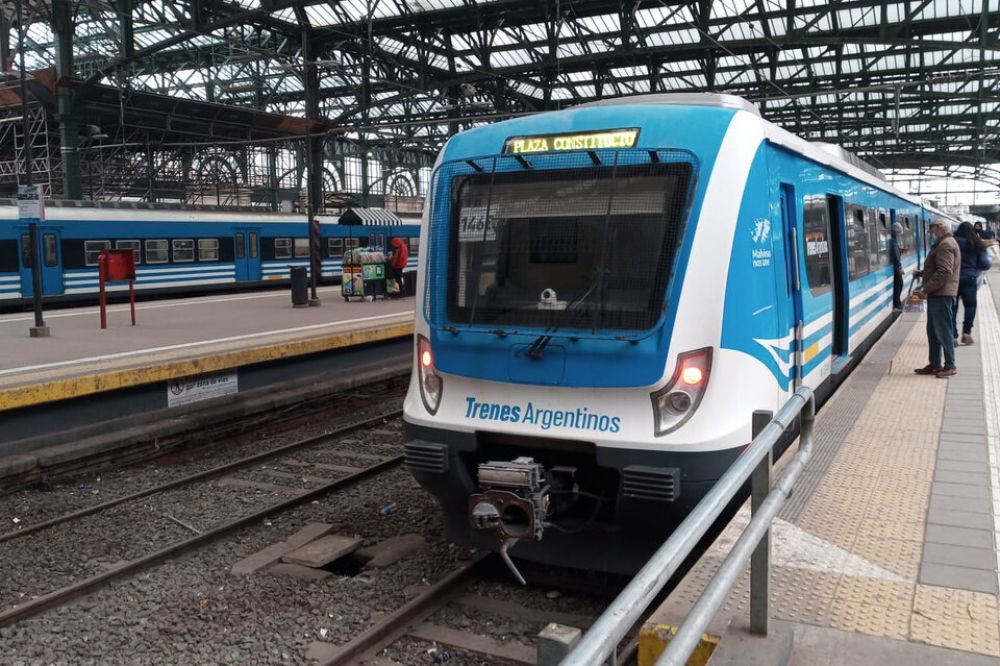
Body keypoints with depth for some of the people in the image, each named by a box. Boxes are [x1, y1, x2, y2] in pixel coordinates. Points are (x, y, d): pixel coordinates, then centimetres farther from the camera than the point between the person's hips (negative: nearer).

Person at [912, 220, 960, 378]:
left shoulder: (946, 246, -15)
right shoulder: (942, 244, 19)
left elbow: (943, 273, -24)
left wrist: (925, 289, -20)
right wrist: (921, 273, 11)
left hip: (942, 295, -11)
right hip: (937, 295, 11)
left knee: (943, 331, -4)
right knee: (933, 331, 14)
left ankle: (950, 366, 2)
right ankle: (934, 365, 20)